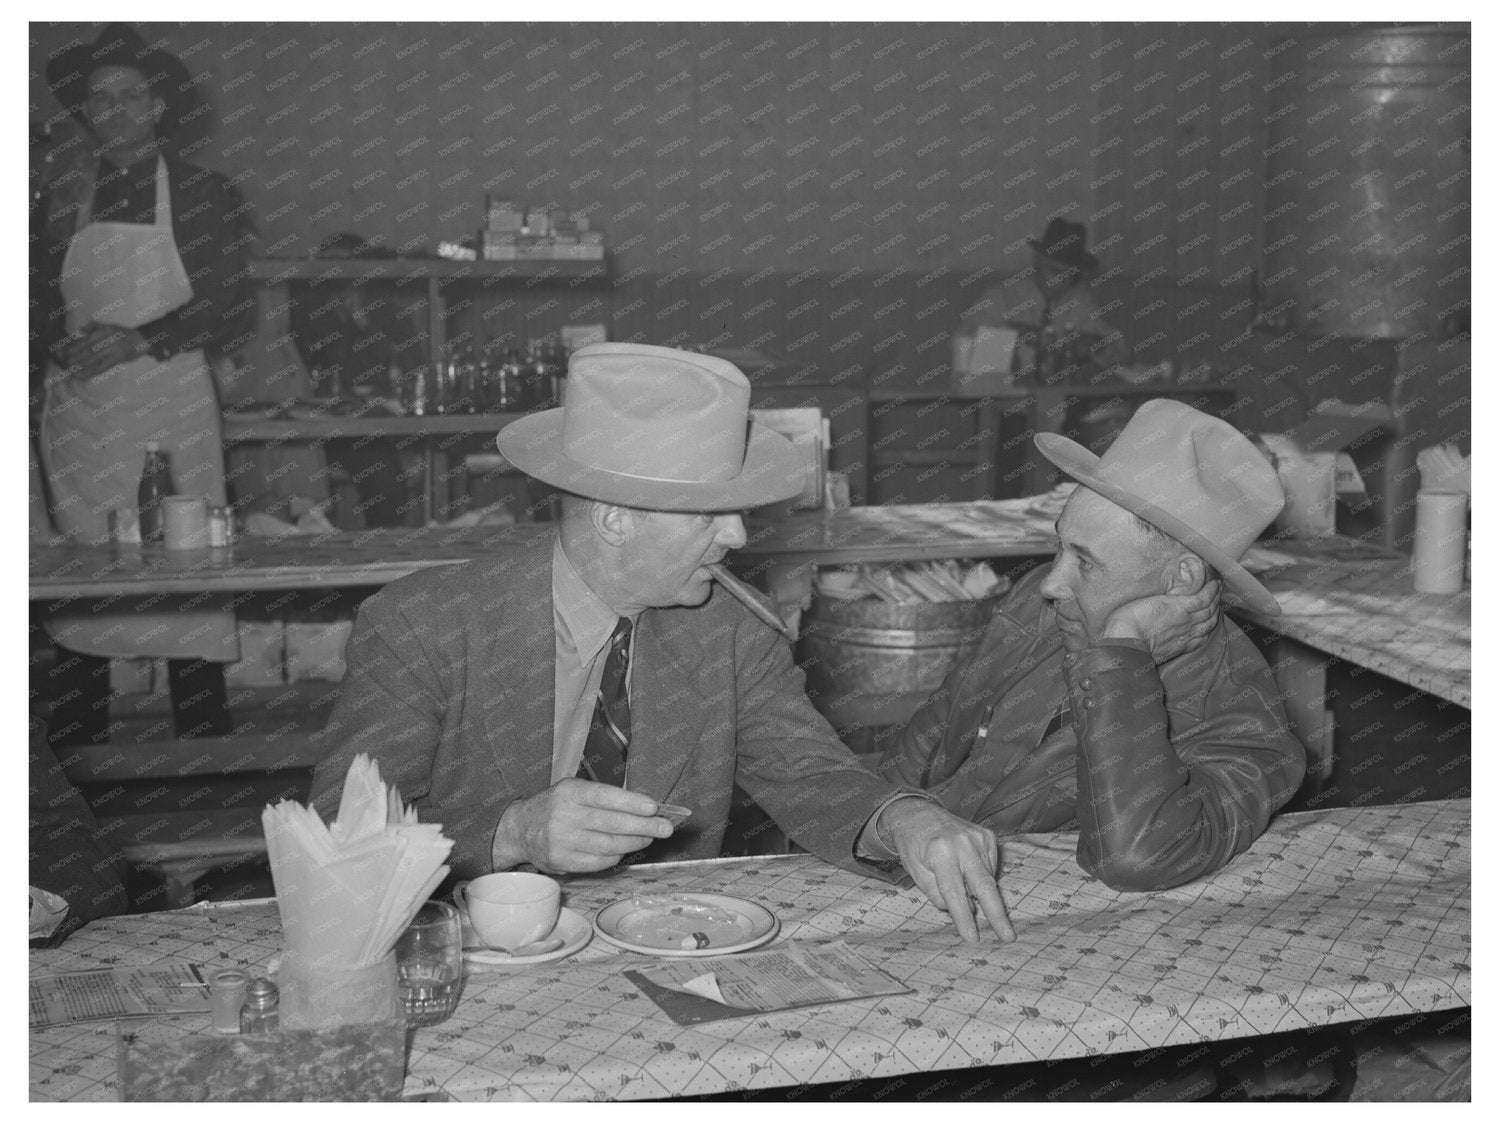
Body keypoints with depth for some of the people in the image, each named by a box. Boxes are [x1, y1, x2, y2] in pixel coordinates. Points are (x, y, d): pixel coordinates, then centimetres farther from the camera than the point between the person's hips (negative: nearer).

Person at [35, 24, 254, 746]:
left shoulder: (204, 195, 4)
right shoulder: (61, 196, 12)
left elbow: (234, 313, -1)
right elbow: (38, 297, 14)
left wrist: (140, 340, -13)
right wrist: (66, 343, -8)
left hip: (171, 404, -2)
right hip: (78, 408, 2)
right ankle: (79, 760, 6)